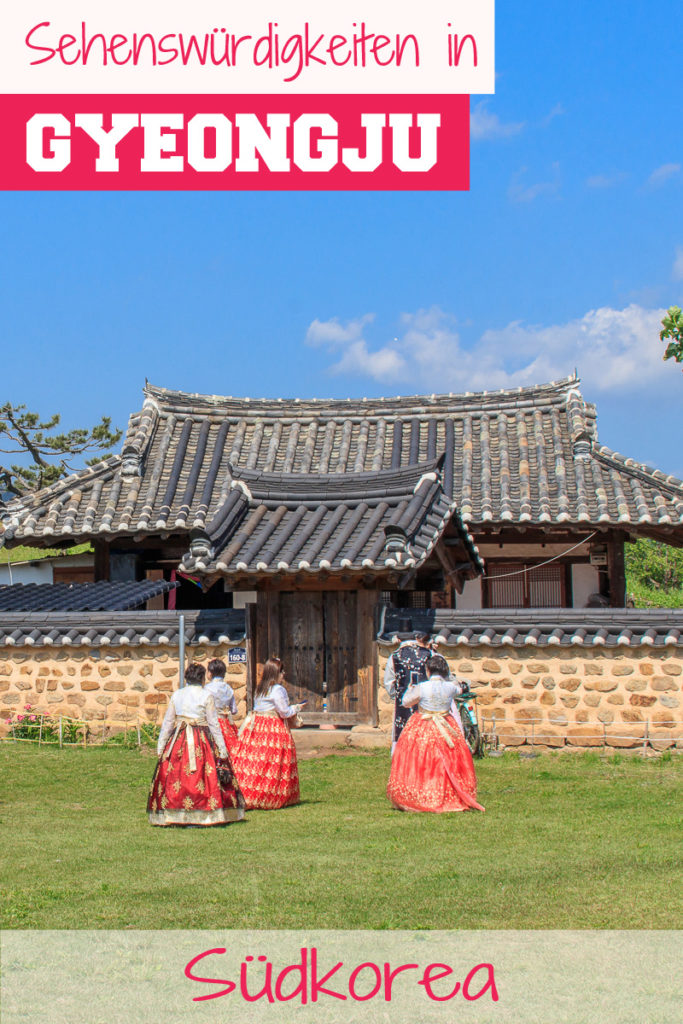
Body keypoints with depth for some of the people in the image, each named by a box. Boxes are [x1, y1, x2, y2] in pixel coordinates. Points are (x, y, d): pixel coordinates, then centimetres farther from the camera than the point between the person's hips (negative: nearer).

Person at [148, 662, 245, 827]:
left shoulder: (176, 695, 7)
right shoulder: (206, 696, -2)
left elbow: (167, 722, 8)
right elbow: (214, 724, -2)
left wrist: (160, 748, 14)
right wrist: (222, 749, 2)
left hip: (178, 740, 3)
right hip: (202, 740, -3)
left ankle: (176, 815, 2)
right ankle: (202, 815, -7)